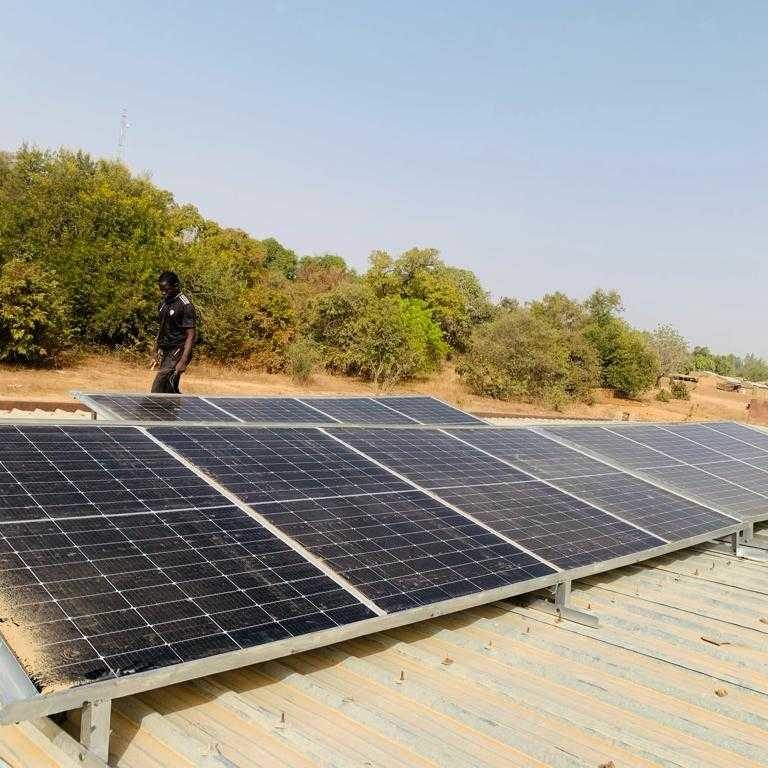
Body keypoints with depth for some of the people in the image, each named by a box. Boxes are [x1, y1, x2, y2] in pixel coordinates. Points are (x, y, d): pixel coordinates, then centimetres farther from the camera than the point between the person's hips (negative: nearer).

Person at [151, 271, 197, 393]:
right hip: (165, 351, 9)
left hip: (177, 352, -9)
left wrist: (183, 361, -26)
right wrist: (156, 351, 18)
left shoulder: (185, 306, -15)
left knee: (157, 391, -15)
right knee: (171, 391, 12)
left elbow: (191, 336, -19)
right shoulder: (164, 303, 11)